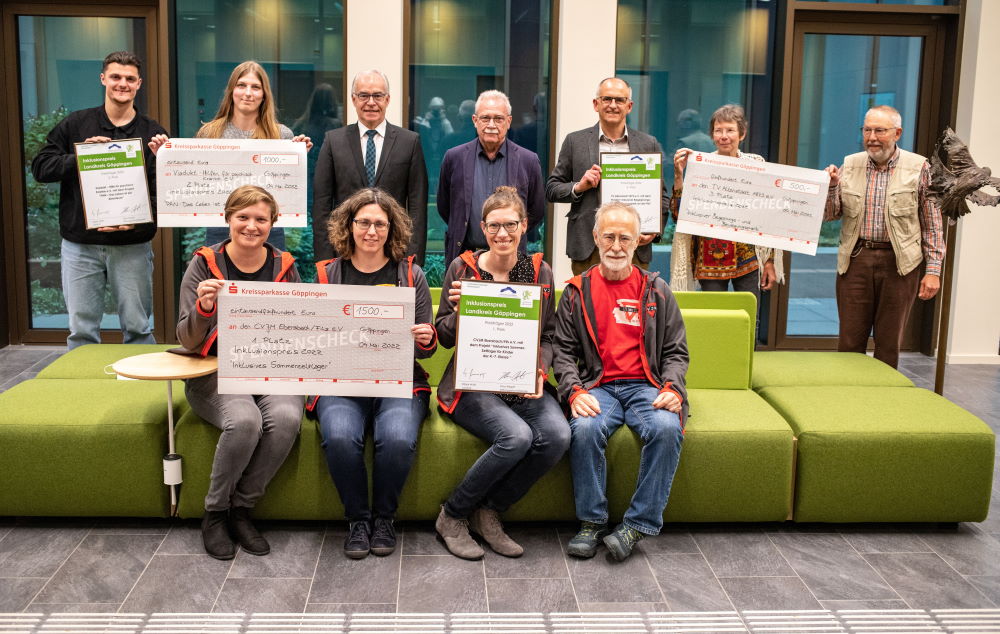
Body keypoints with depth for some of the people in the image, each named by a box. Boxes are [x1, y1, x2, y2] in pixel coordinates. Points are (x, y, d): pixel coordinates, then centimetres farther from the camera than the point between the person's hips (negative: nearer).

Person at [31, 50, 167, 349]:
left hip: (133, 246, -1)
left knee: (137, 329, 6)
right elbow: (40, 168, 4)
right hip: (80, 246, 1)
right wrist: (80, 156, -13)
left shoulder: (153, 133, 4)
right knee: (82, 331, 6)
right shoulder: (75, 124, 7)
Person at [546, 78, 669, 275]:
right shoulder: (575, 141, 8)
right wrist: (579, 187, -10)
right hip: (588, 249, -1)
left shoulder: (649, 145, 11)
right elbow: (551, 189, 9)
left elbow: (661, 195, 14)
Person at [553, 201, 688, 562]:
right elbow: (562, 350, 6)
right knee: (585, 429, -33)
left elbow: (676, 351, 12)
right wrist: (574, 391, -12)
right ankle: (592, 522, -15)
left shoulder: (656, 291, 13)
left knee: (667, 428, -31)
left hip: (647, 387, 1)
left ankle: (639, 524, -18)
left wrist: (672, 389, -7)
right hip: (597, 387, 0)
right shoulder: (578, 291, 11)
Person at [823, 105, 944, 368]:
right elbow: (830, 215, 9)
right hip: (855, 260, 2)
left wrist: (933, 270, -5)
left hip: (899, 264, -2)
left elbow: (932, 223, 1)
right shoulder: (850, 165, 7)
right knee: (850, 342, 4)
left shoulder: (919, 168, 0)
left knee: (889, 343, 7)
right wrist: (830, 187, -10)